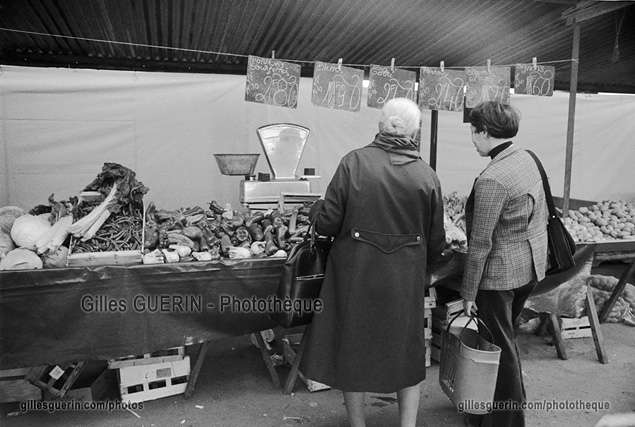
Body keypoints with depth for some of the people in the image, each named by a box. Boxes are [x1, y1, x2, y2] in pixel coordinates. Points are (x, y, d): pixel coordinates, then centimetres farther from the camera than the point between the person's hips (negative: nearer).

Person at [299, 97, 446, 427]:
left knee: (353, 349, 17)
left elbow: (327, 224, -11)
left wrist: (315, 209, 10)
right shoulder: (427, 175, -4)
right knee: (408, 351, 21)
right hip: (405, 279, 2)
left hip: (356, 275, -1)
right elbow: (436, 243, 1)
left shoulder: (354, 162, -11)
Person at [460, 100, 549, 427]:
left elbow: (480, 243, -21)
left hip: (500, 274, -9)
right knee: (506, 340, 24)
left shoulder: (491, 179, -24)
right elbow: (542, 214, 13)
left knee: (499, 348, 8)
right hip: (531, 267, 9)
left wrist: (468, 292, -14)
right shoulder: (527, 159, 3)